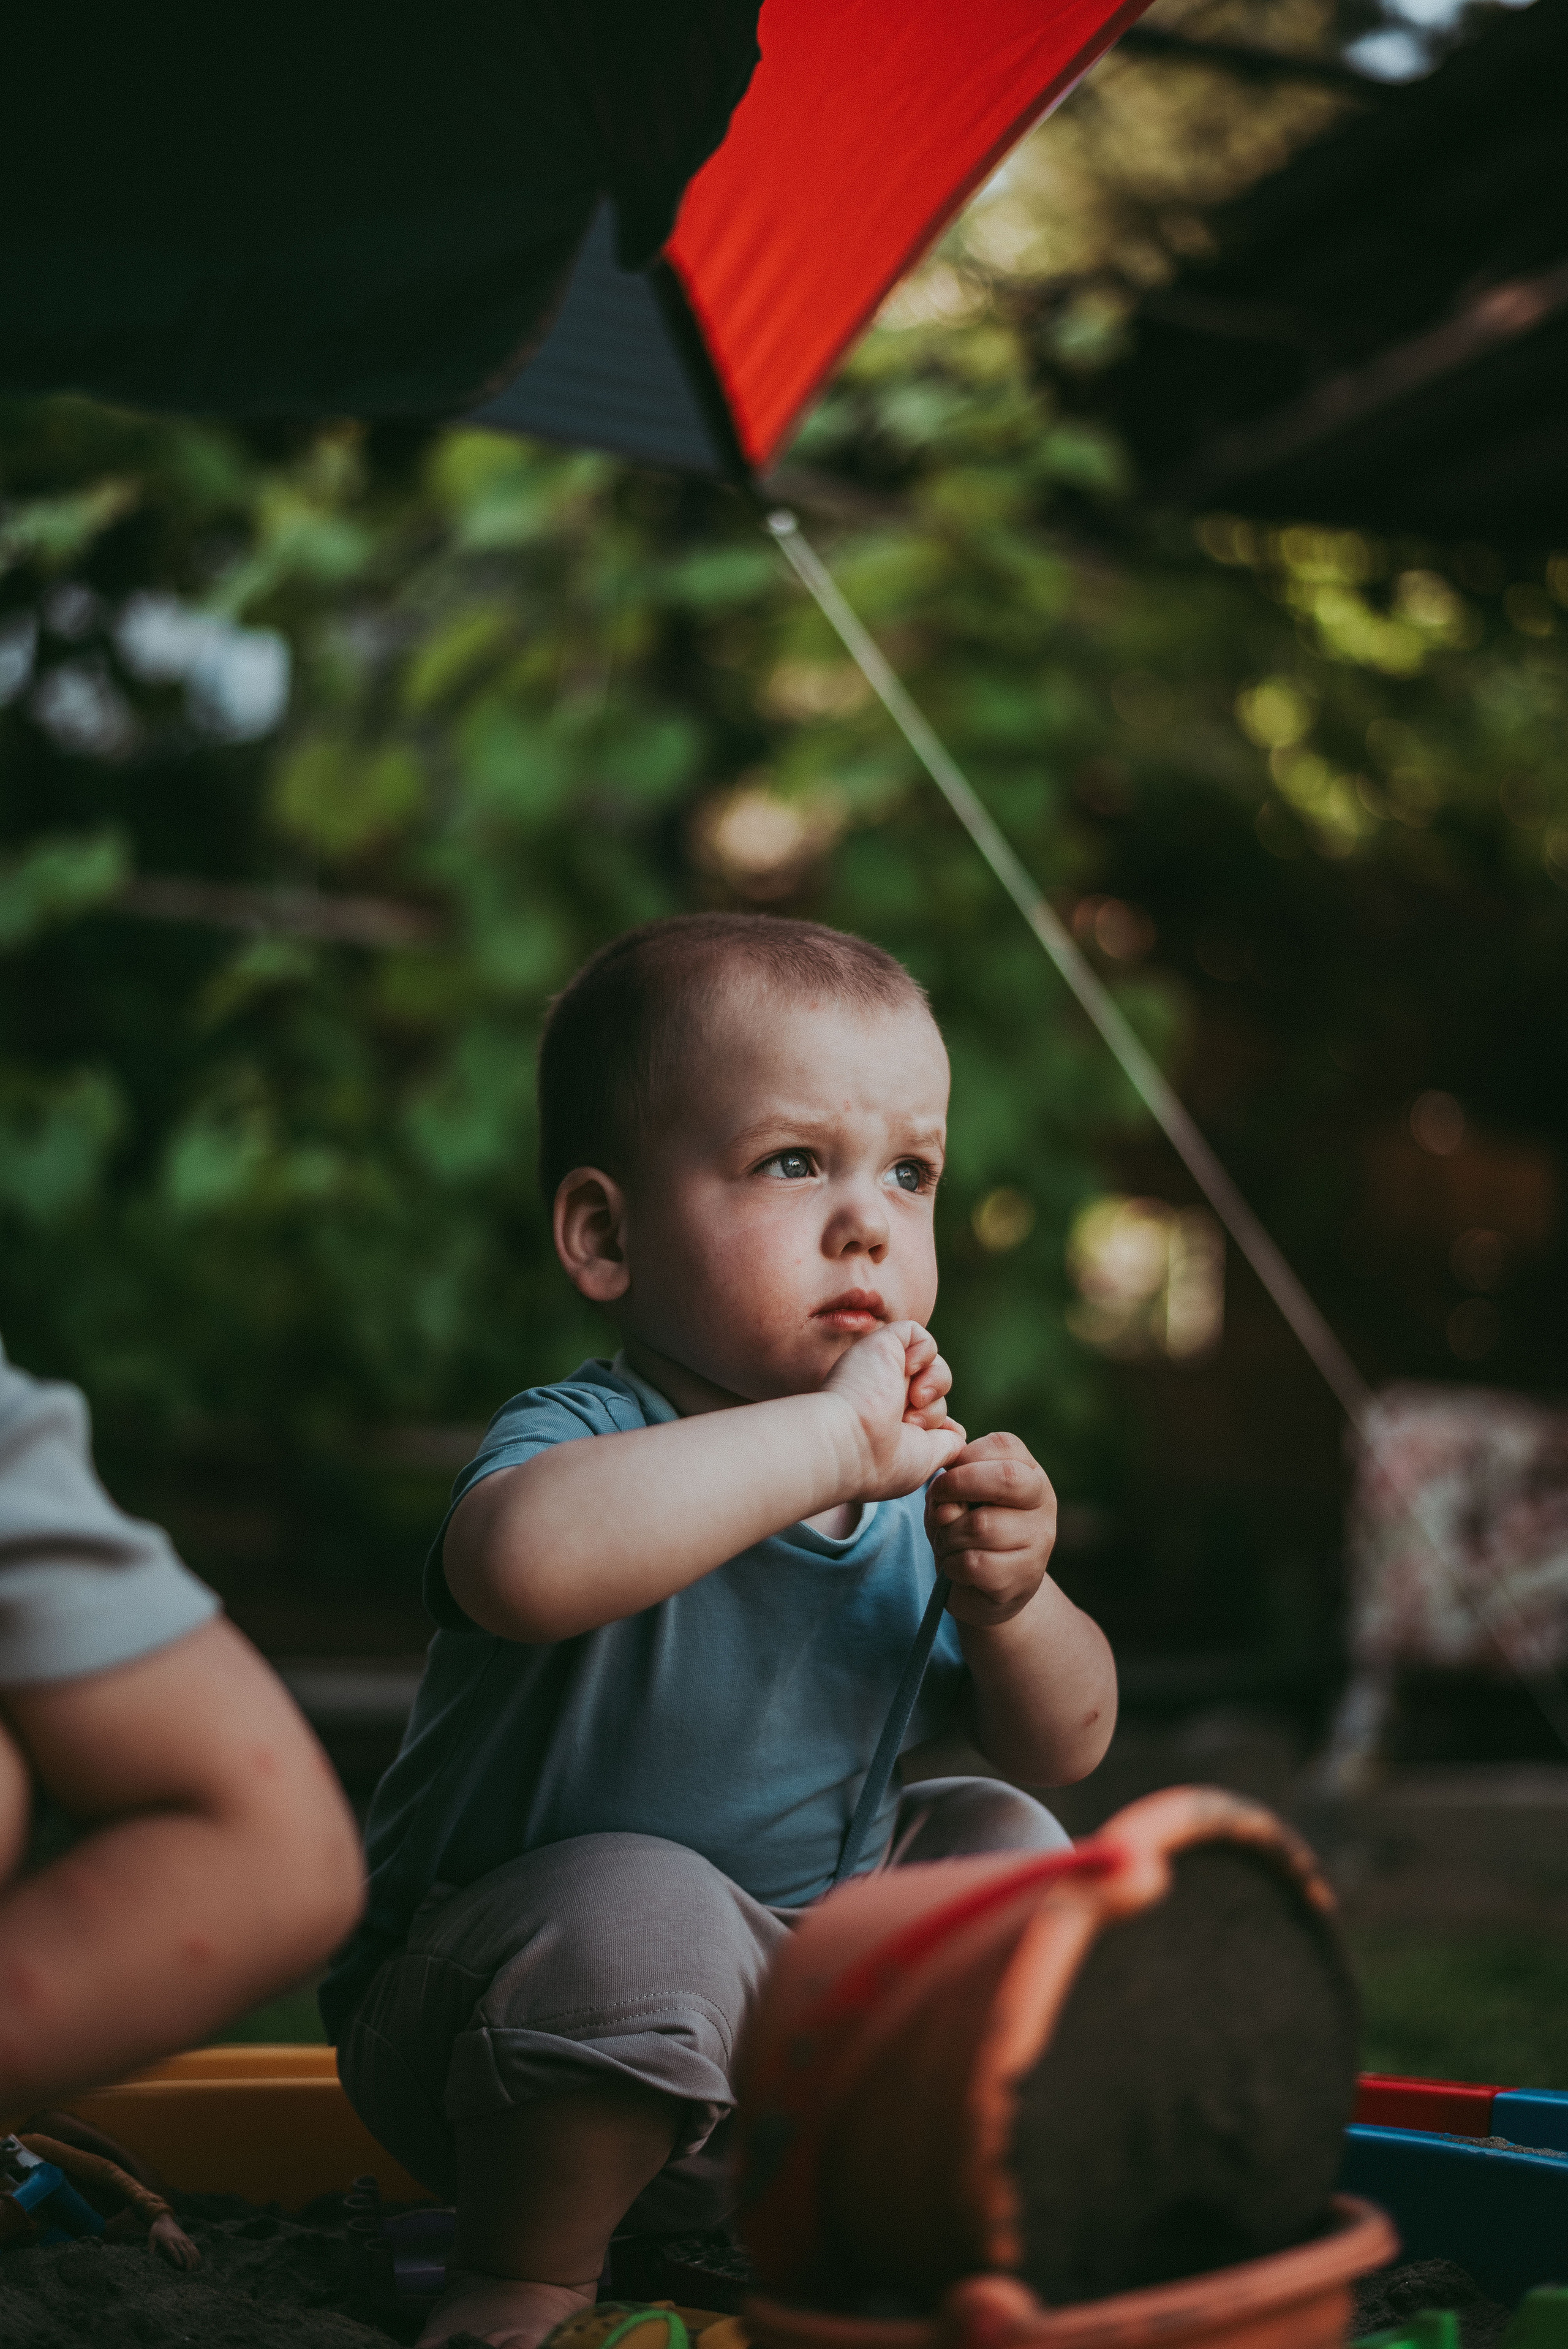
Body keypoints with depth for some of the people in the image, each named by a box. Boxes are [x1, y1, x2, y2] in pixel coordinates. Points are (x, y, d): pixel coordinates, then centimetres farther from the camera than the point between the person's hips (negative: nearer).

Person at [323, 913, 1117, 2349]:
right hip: (482, 2024, -7)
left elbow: (1064, 1746, 0)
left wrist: (1008, 1599, -21)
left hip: (791, 2013, 7)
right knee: (646, 1906, -35)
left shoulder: (916, 1475, -6)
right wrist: (830, 1438, -48)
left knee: (1005, 1844, 3)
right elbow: (526, 1556, -54)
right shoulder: (590, 1435, -27)